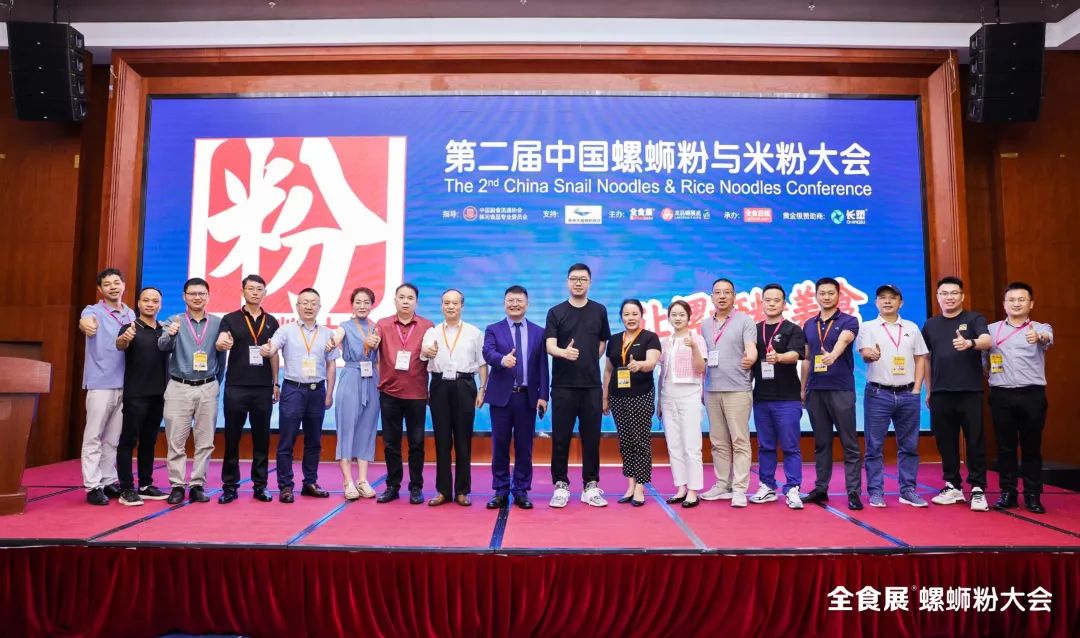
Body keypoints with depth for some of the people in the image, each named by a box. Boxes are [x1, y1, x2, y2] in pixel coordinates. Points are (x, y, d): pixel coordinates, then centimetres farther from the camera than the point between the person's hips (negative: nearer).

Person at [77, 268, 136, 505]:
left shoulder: (131, 315, 12)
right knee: (94, 437, -1)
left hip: (124, 385, 5)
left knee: (113, 439, 11)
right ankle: (92, 486, 3)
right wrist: (86, 324, -50)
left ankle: (108, 481, 19)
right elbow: (86, 320, -29)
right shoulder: (93, 311, -3)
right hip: (100, 384, -5)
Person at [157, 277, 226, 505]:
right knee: (176, 441, 2)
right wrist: (170, 334, -36)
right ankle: (177, 486, 10)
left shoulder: (218, 323, 4)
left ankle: (198, 485, 14)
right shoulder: (174, 321, 2)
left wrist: (216, 383, 6)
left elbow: (222, 355, 9)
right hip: (179, 387, -1)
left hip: (207, 388, 1)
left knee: (205, 441, 5)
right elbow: (163, 346, -15)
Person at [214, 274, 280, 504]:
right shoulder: (230, 319, 2)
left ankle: (260, 485, 14)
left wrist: (276, 383, 9)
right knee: (232, 437, 3)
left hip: (263, 388, 2)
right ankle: (230, 485, 12)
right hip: (236, 386, -2)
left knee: (261, 437, 6)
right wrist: (222, 343, -37)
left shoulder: (271, 322, 10)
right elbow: (221, 343, -13)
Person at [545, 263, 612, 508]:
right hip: (563, 385, -1)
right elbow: (550, 346, -10)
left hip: (591, 384, 2)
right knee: (561, 438, 2)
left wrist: (588, 362, 6)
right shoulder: (556, 312, 1)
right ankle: (561, 486, 12)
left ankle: (591, 486, 15)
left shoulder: (599, 311, 8)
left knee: (591, 437, 6)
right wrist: (564, 353, -30)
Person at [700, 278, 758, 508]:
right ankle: (722, 485, 16)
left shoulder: (745, 321, 1)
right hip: (711, 390, 5)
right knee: (718, 442, 9)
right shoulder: (706, 324, 15)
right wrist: (701, 387, 17)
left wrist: (750, 359, -34)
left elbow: (751, 349, -11)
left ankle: (739, 489, -1)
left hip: (737, 390, -5)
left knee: (740, 441, -4)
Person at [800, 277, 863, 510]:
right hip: (815, 390, 4)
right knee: (821, 443, 10)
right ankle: (821, 488, 17)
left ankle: (853, 491, 4)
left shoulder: (849, 321, -1)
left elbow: (843, 341, -24)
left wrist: (832, 355, -44)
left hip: (841, 389, -4)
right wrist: (802, 388, 13)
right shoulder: (808, 325, 13)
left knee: (849, 443, -1)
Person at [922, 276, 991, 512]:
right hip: (940, 393, 3)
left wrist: (969, 343, -40)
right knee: (946, 442, 8)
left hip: (970, 392, -3)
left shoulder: (974, 319, 2)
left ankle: (977, 489, 7)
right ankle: (953, 486, 19)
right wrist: (928, 390, 13)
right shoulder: (930, 324, 11)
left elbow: (987, 341, -17)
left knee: (975, 441, 0)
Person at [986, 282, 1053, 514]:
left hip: (1032, 394, -1)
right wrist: (986, 375, -1)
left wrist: (1039, 337, -44)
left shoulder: (1041, 328, 1)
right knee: (1005, 446, 6)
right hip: (1001, 395, 1)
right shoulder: (991, 329, 8)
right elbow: (982, 355, 14)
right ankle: (1007, 493, 14)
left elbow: (1048, 339, -22)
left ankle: (1033, 495, 13)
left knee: (1032, 447, 5)